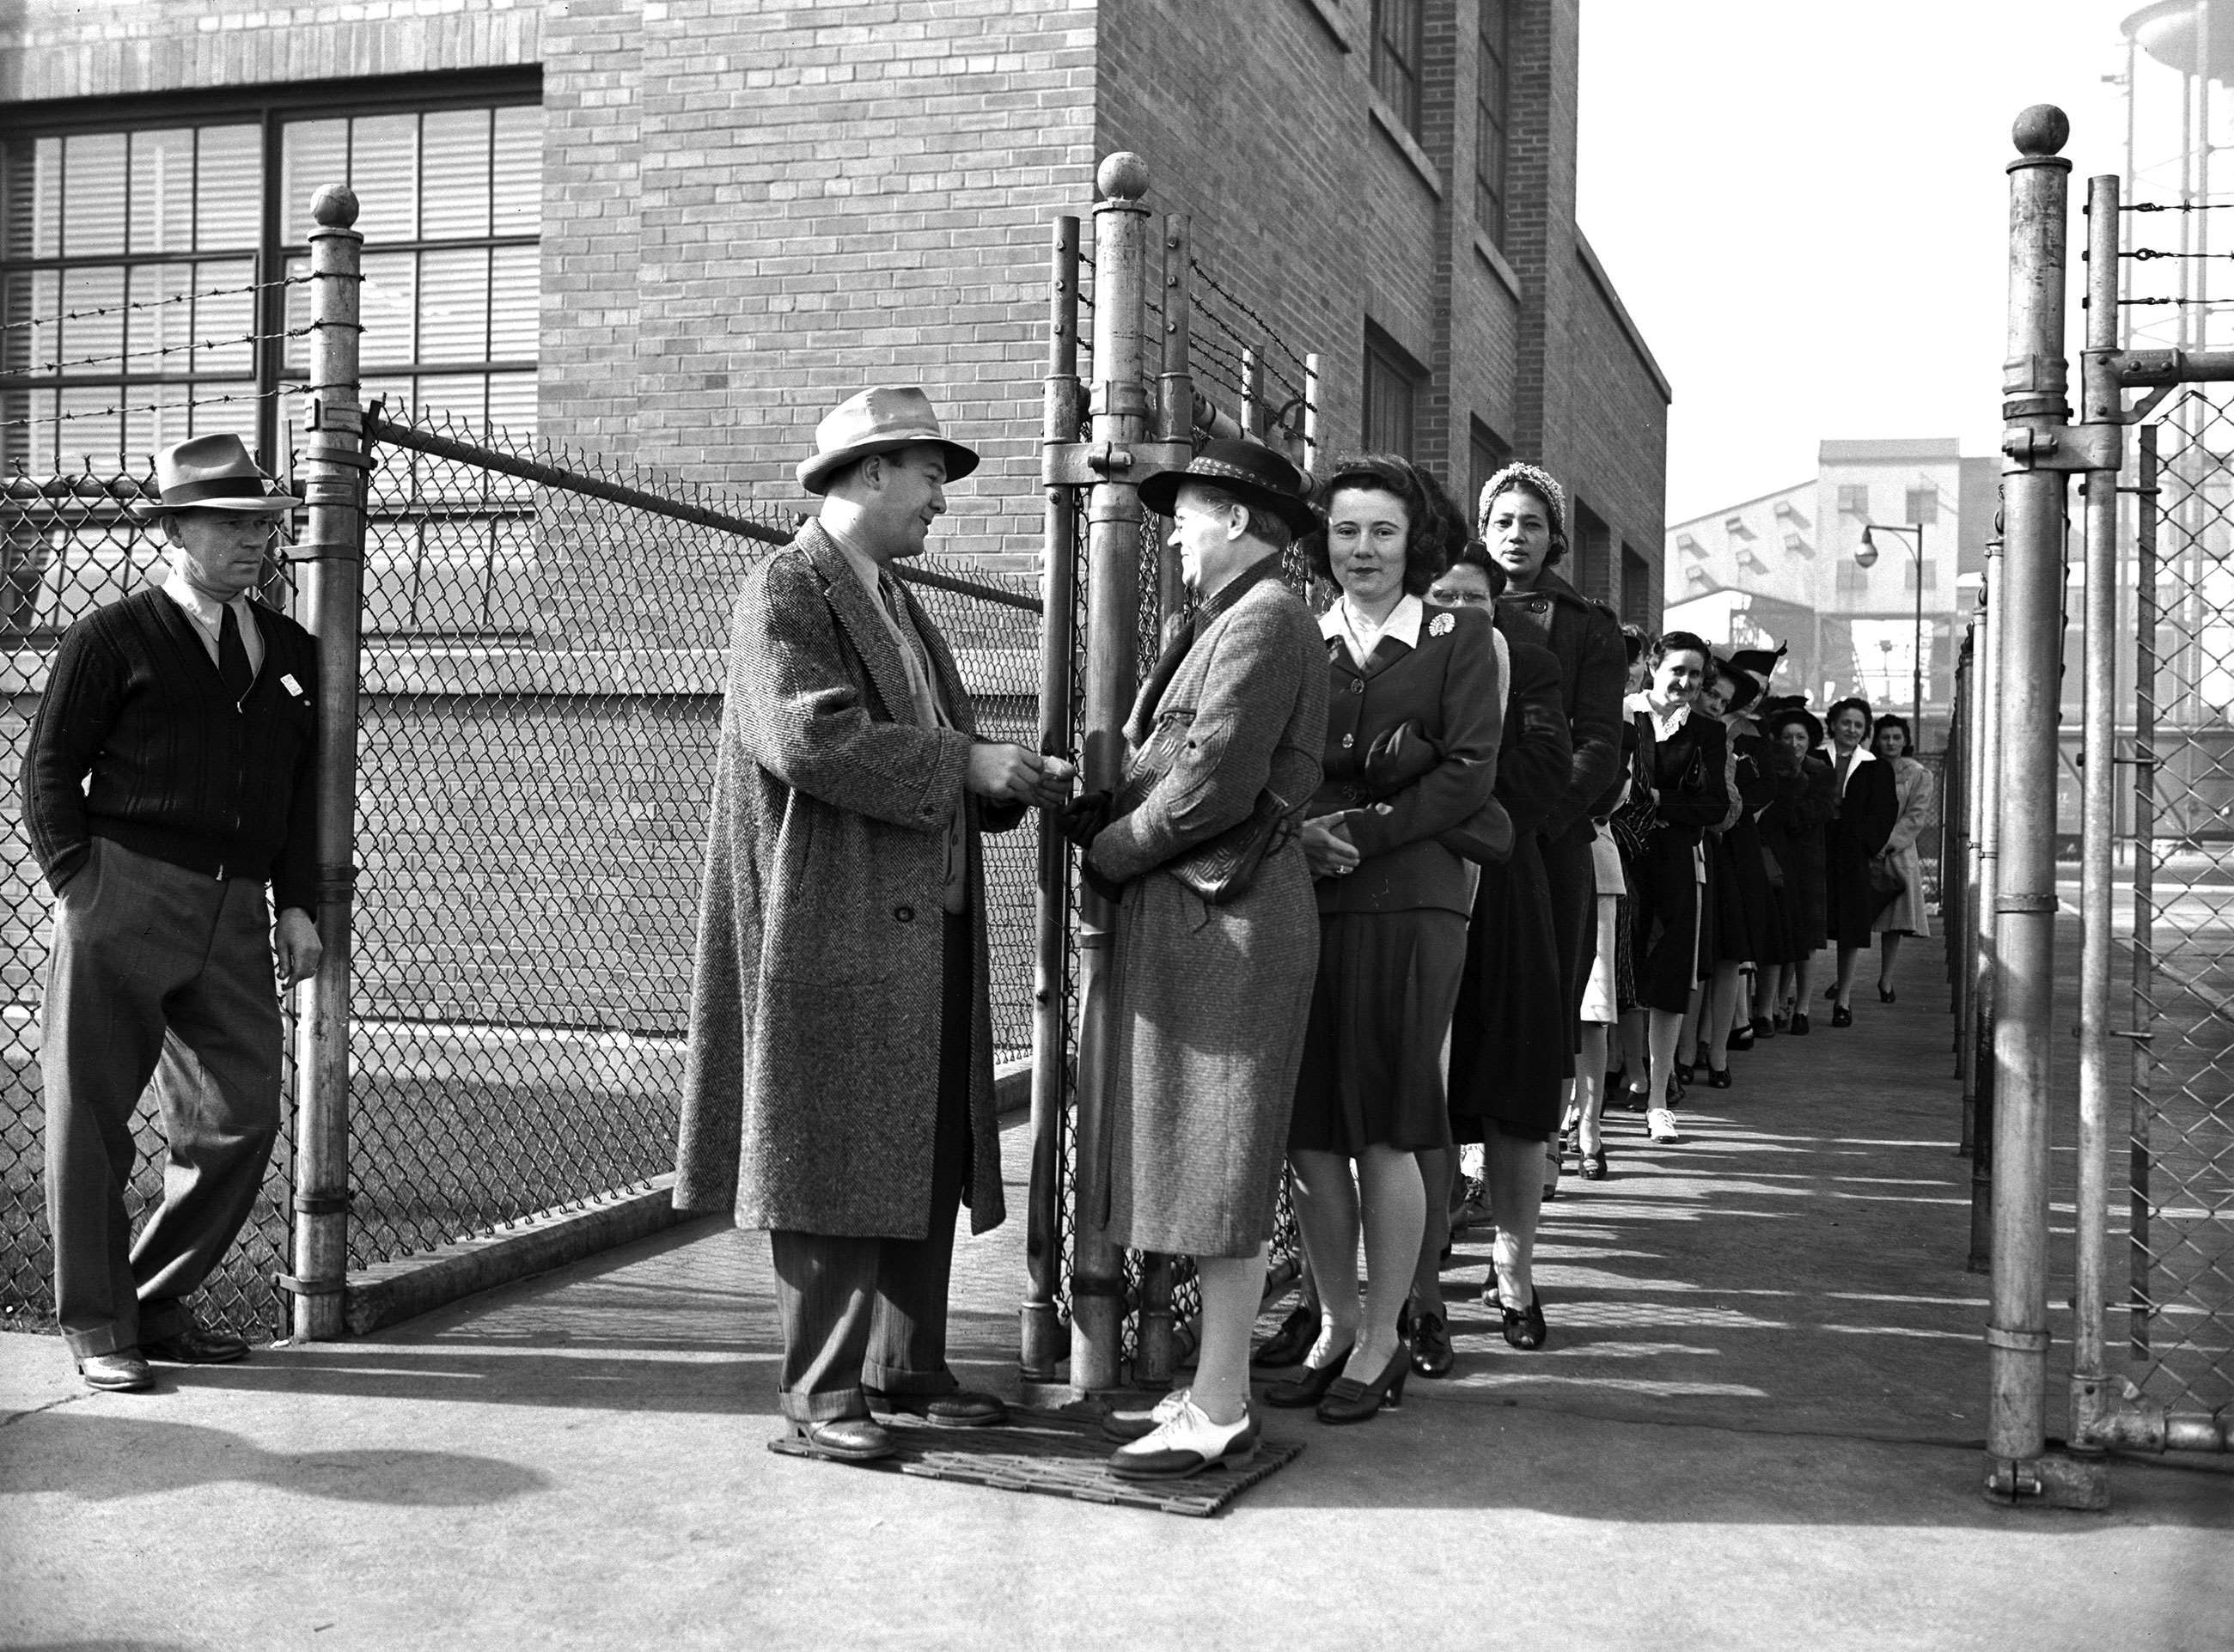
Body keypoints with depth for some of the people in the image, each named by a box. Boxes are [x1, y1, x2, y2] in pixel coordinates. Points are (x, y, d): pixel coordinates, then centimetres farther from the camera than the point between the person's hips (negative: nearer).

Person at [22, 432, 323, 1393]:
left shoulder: (292, 654, 16)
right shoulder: (113, 639, 1)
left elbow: (305, 793, 17)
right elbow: (49, 771, 1)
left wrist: (297, 905, 9)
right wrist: (78, 883, -7)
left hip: (235, 915, 5)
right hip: (122, 896, -5)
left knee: (241, 1117, 4)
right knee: (92, 1119, 2)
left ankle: (158, 1306, 21)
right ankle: (96, 1327, 14)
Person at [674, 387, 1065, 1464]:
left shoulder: (899, 608, 21)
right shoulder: (783, 596, -7)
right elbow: (813, 739, -21)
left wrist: (1013, 783, 4)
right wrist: (962, 764, -17)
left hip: (925, 930, 9)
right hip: (833, 929, -9)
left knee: (923, 1162, 12)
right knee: (833, 1165, -3)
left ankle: (907, 1368, 23)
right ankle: (821, 1391, 7)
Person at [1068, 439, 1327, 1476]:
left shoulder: (1264, 620, -11)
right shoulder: (1232, 621, 21)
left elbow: (1212, 786, -19)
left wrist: (1109, 853, -7)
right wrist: (1095, 809, 1)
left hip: (1230, 916, -10)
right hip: (1195, 913, 10)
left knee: (1219, 1163, -5)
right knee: (1202, 1162, 12)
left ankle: (1221, 1415, 2)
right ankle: (1215, 1384, 20)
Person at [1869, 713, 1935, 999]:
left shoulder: (1919, 775, 4)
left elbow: (1917, 815, -4)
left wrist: (1889, 844, -14)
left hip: (1897, 854, -1)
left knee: (1893, 923, 0)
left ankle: (1886, 980, 10)